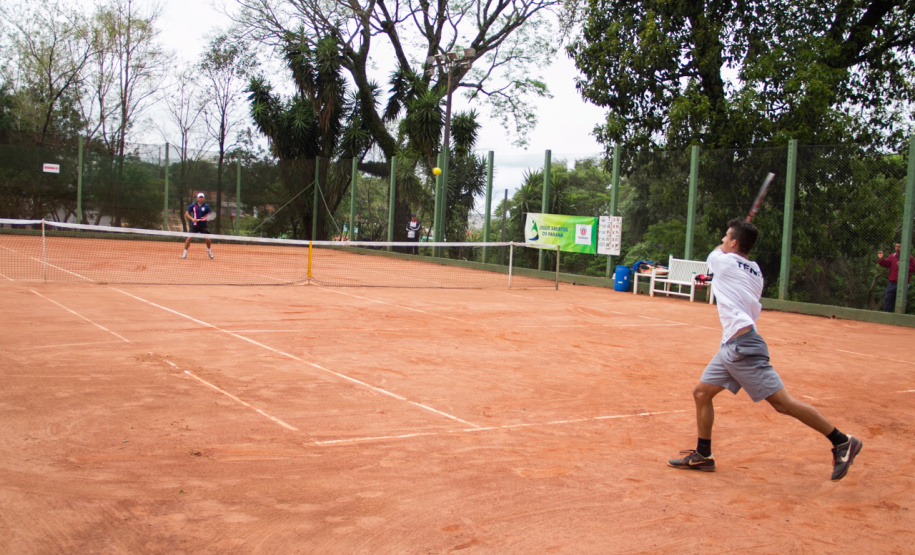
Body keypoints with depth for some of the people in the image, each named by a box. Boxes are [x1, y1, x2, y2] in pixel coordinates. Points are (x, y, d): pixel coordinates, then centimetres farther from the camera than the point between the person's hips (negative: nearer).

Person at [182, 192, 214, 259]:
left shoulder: (206, 206, 1)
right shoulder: (193, 205, 2)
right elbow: (186, 213, -2)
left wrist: (205, 218, -18)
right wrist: (192, 218, -19)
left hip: (203, 226, 0)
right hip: (194, 225, 0)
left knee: (207, 238, -10)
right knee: (189, 237, -12)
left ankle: (209, 250, 19)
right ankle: (185, 252, 2)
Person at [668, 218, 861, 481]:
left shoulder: (722, 260, -6)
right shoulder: (754, 271, 14)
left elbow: (716, 251, 17)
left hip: (743, 345, -10)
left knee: (783, 403, -10)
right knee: (701, 393, 12)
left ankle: (841, 442, -3)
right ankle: (703, 455, 18)